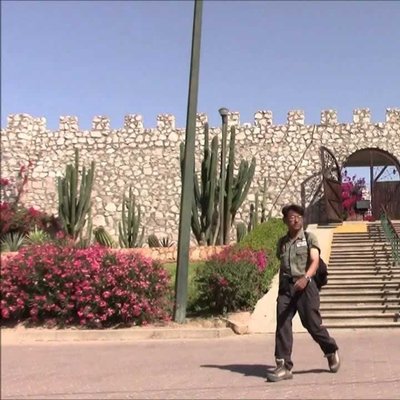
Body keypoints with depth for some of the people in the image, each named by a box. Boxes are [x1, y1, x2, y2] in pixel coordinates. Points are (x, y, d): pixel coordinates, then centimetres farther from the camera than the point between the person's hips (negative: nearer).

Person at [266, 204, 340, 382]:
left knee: (312, 323, 0)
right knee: (282, 325, -4)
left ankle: (331, 351, 27)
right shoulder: (282, 242, 14)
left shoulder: (309, 237, 1)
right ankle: (284, 366, 0)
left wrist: (306, 277, -30)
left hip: (305, 286, -4)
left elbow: (315, 261, -12)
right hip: (285, 287, 4)